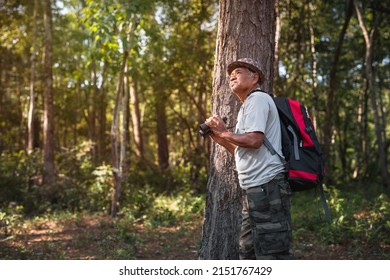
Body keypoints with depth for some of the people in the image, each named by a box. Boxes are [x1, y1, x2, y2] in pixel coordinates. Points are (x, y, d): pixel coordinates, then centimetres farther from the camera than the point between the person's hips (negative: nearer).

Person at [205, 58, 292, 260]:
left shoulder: (258, 99, -5)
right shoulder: (247, 105, 26)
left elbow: (254, 140, -20)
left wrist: (224, 132, -6)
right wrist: (220, 139, 16)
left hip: (266, 186, -11)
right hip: (255, 188, 11)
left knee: (272, 254, -9)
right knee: (248, 252, 16)